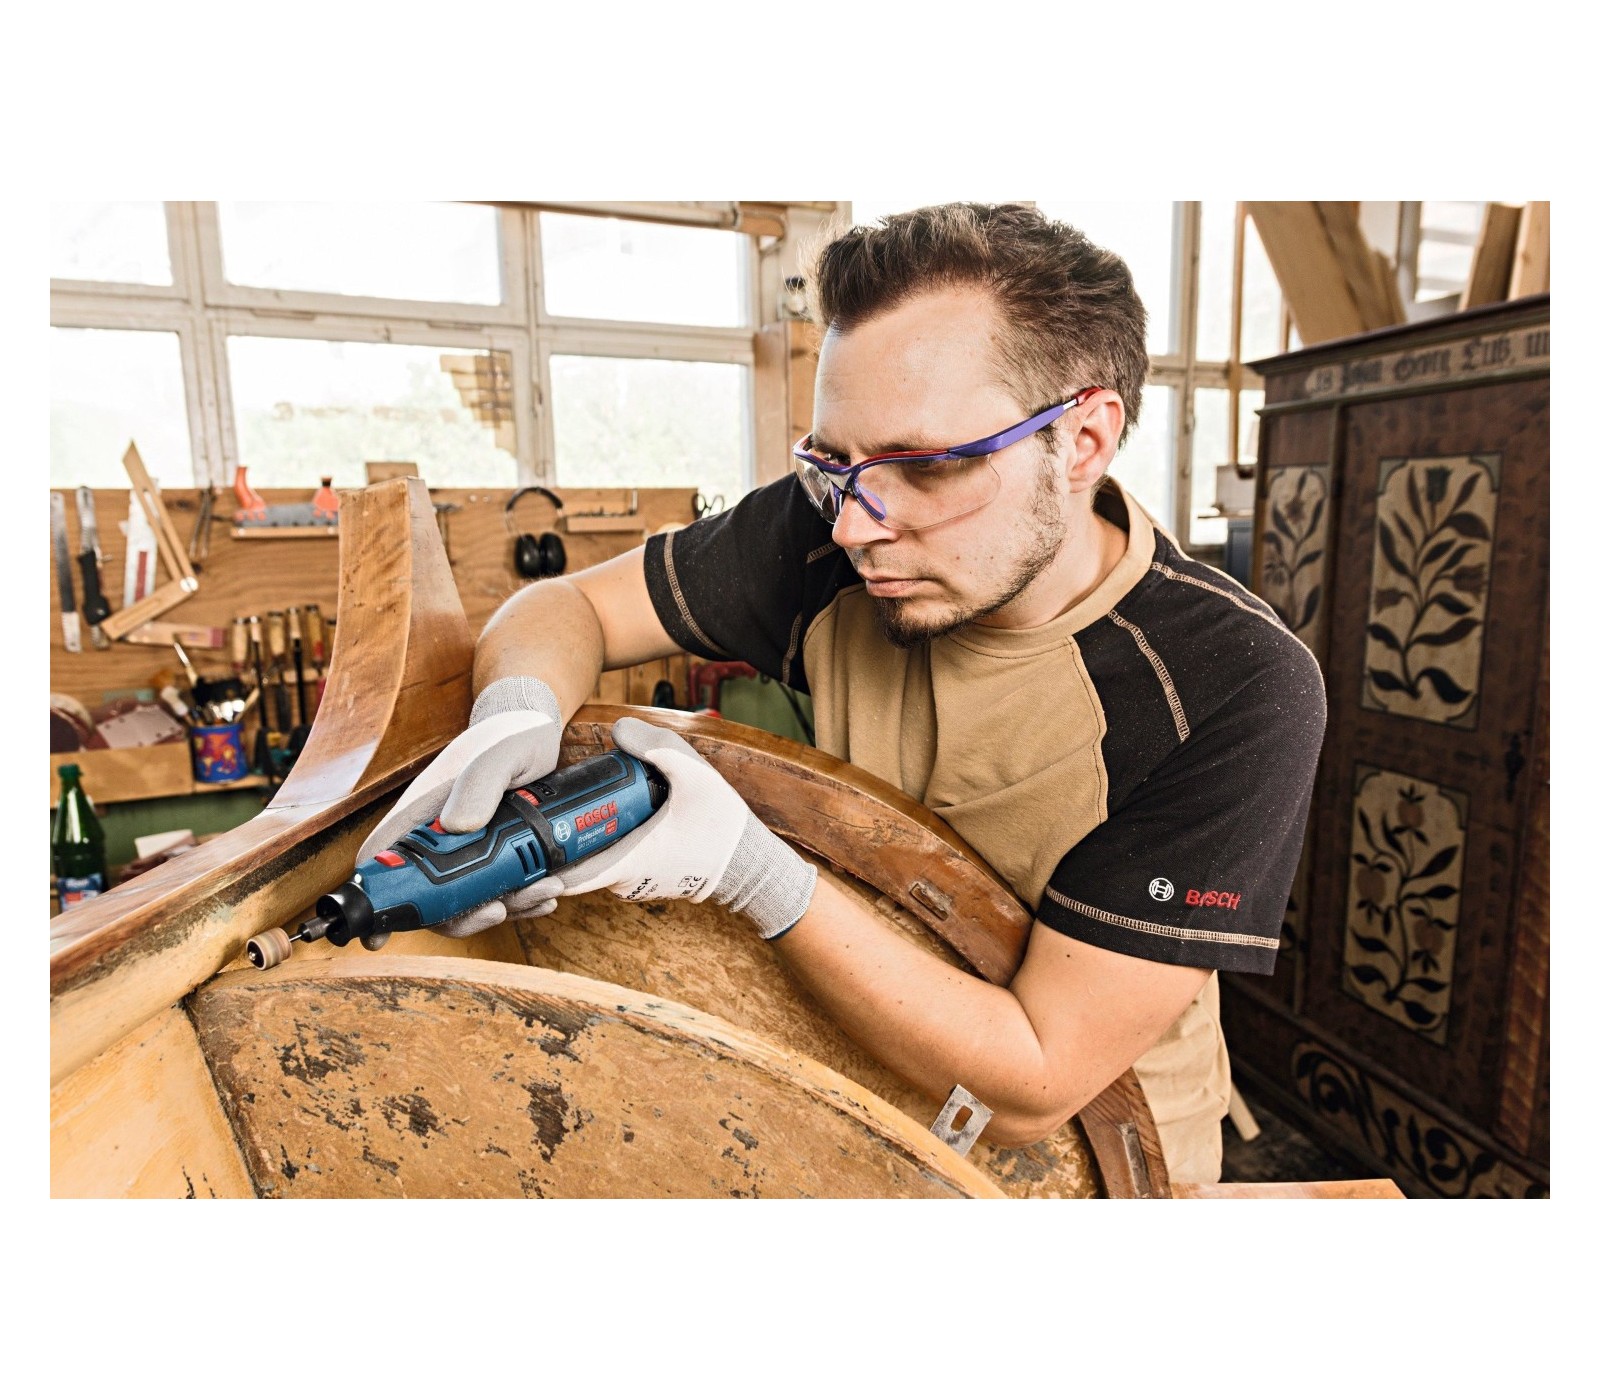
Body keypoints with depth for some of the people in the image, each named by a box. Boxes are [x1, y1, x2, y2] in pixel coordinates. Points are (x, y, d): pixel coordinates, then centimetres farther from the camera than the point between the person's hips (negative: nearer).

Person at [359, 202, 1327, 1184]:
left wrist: (750, 871, -33)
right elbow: (568, 606, -6)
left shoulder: (1237, 692, -26)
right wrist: (517, 712, -28)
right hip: (850, 1089, 2)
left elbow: (1029, 1089, -25)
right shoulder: (828, 534, -17)